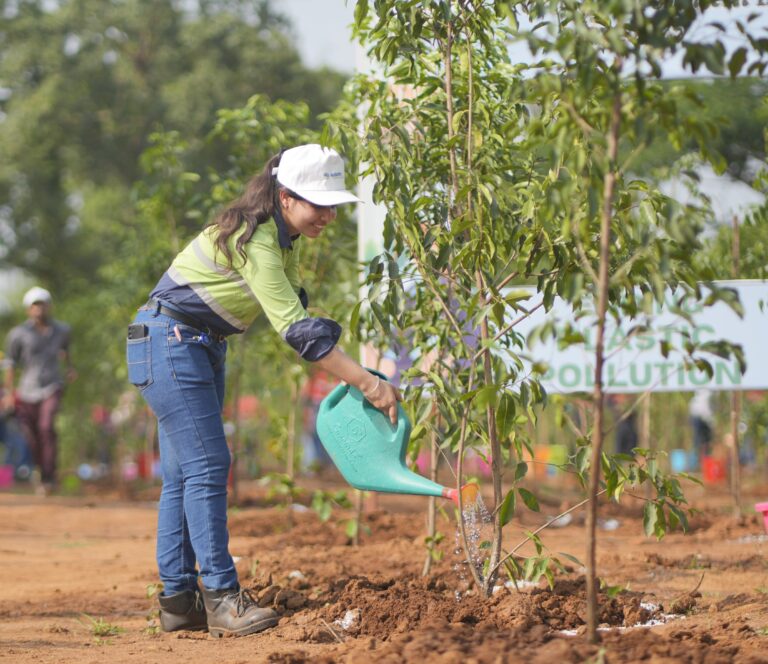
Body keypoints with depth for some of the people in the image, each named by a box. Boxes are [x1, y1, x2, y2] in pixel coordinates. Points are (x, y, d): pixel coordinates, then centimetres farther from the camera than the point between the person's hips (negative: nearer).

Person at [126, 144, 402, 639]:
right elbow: (294, 328, -30)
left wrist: (348, 374, -8)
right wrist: (368, 384, -31)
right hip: (168, 342, -10)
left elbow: (297, 312, 6)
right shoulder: (254, 241, -26)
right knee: (206, 466, -14)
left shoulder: (285, 237, 4)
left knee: (184, 473, 6)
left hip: (202, 347, 10)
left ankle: (178, 600, 7)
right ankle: (221, 597, -15)